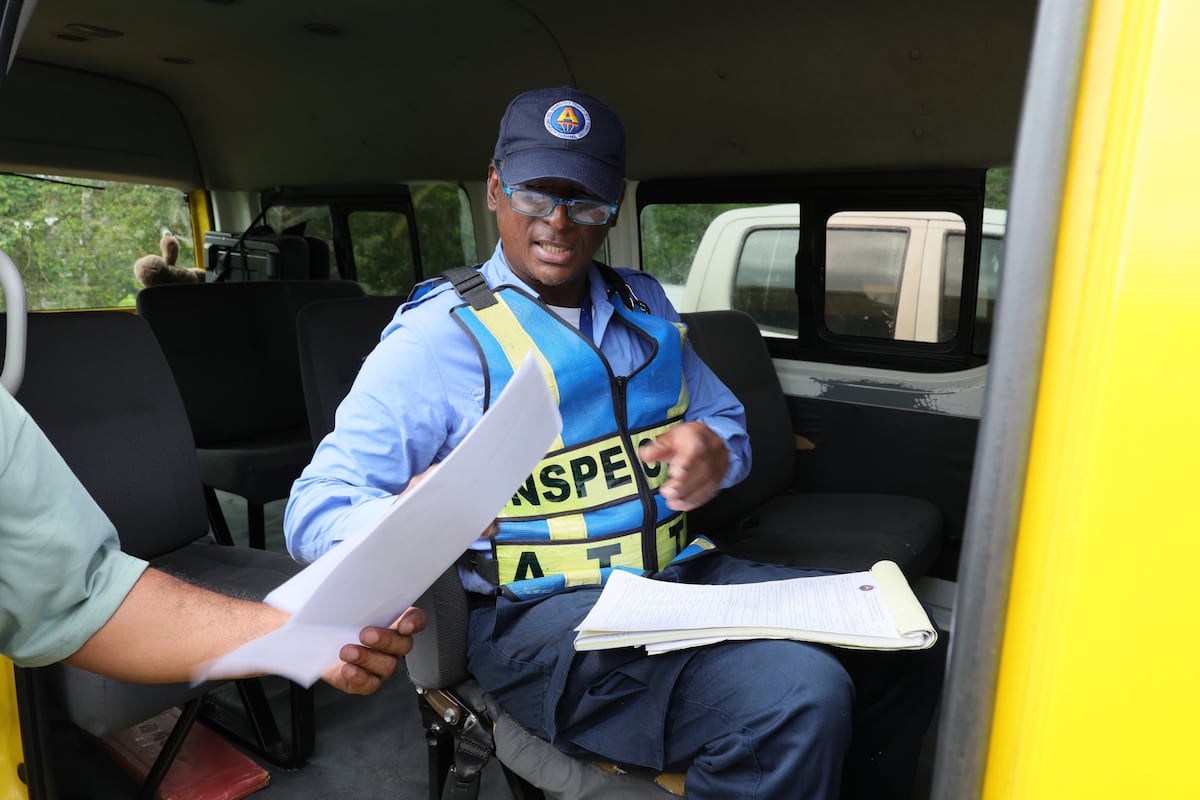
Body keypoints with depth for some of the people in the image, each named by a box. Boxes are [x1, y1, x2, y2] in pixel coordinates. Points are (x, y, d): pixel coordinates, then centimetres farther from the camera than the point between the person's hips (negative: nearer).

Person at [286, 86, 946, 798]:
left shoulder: (643, 304, 13)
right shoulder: (441, 333, -7)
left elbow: (725, 420, 20)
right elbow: (316, 506, -11)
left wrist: (715, 451, -5)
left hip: (679, 572, 7)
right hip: (538, 612, -6)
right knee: (797, 698, -27)